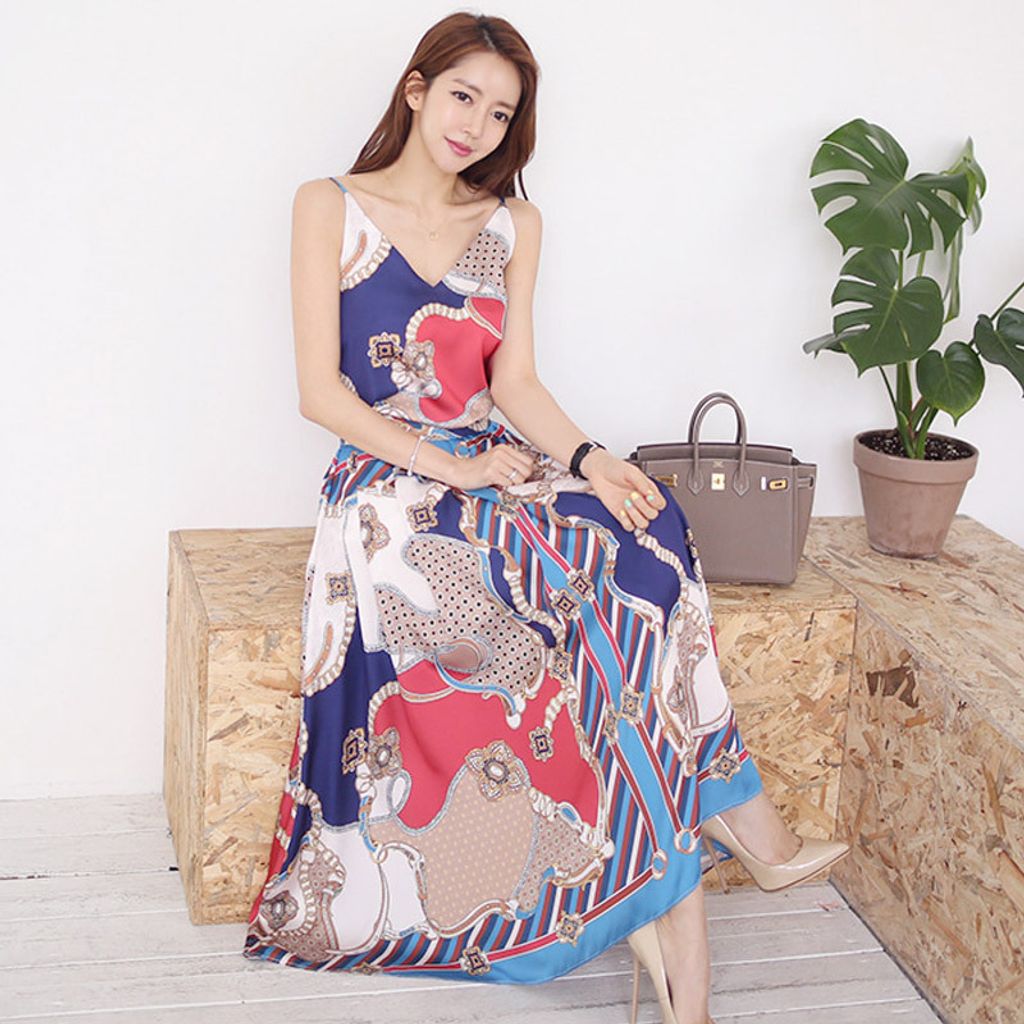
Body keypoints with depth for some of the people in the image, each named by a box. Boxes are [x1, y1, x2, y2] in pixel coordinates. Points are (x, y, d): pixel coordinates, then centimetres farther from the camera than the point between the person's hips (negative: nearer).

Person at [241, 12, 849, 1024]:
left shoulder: (512, 225, 15)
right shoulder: (331, 208, 2)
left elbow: (514, 381, 7)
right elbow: (321, 390, -5)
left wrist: (588, 456, -13)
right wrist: (450, 467, -15)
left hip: (499, 469, 4)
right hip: (386, 481, -4)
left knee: (635, 546, -28)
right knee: (597, 609, -29)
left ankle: (649, 891, -24)